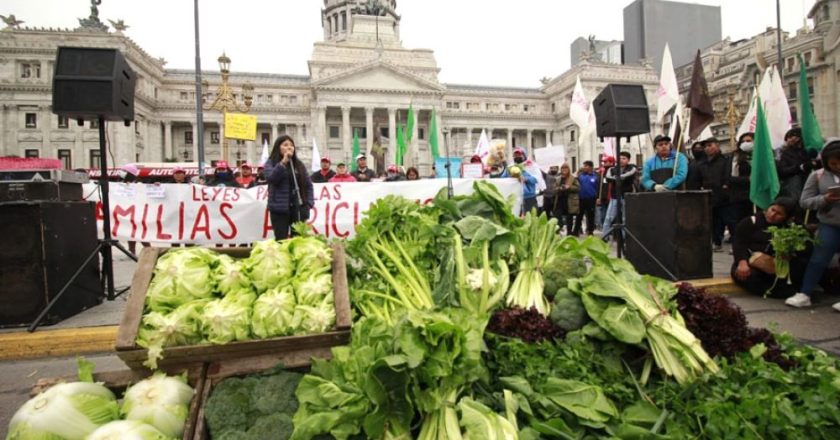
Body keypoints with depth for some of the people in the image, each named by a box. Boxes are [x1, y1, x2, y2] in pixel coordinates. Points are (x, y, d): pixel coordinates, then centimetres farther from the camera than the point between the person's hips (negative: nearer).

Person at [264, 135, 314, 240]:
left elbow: (308, 185, 12)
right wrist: (283, 162, -18)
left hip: (298, 207, 3)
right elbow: (271, 178, -16)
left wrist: (309, 203, 2)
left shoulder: (299, 164, 13)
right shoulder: (271, 163, 4)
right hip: (280, 208, -3)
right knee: (281, 240, -3)